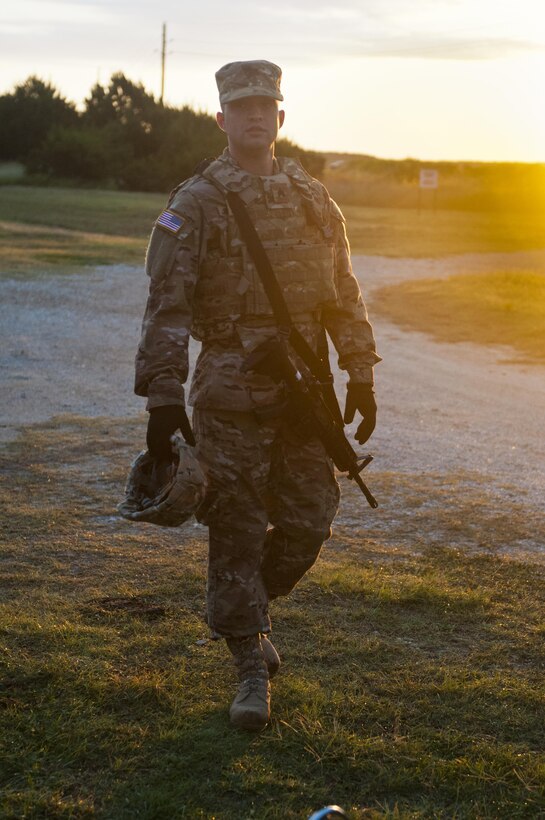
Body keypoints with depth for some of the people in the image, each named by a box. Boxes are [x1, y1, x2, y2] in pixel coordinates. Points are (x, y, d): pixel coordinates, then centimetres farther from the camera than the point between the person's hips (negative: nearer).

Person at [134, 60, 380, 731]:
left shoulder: (313, 200, 11)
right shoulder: (195, 204, -3)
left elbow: (344, 295, 16)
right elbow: (166, 307, -8)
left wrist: (361, 377, 11)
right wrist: (163, 398, -15)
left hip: (304, 391, 4)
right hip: (231, 394, -4)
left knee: (308, 521, 6)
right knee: (236, 530, 1)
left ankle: (244, 609, 34)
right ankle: (251, 670, 13)